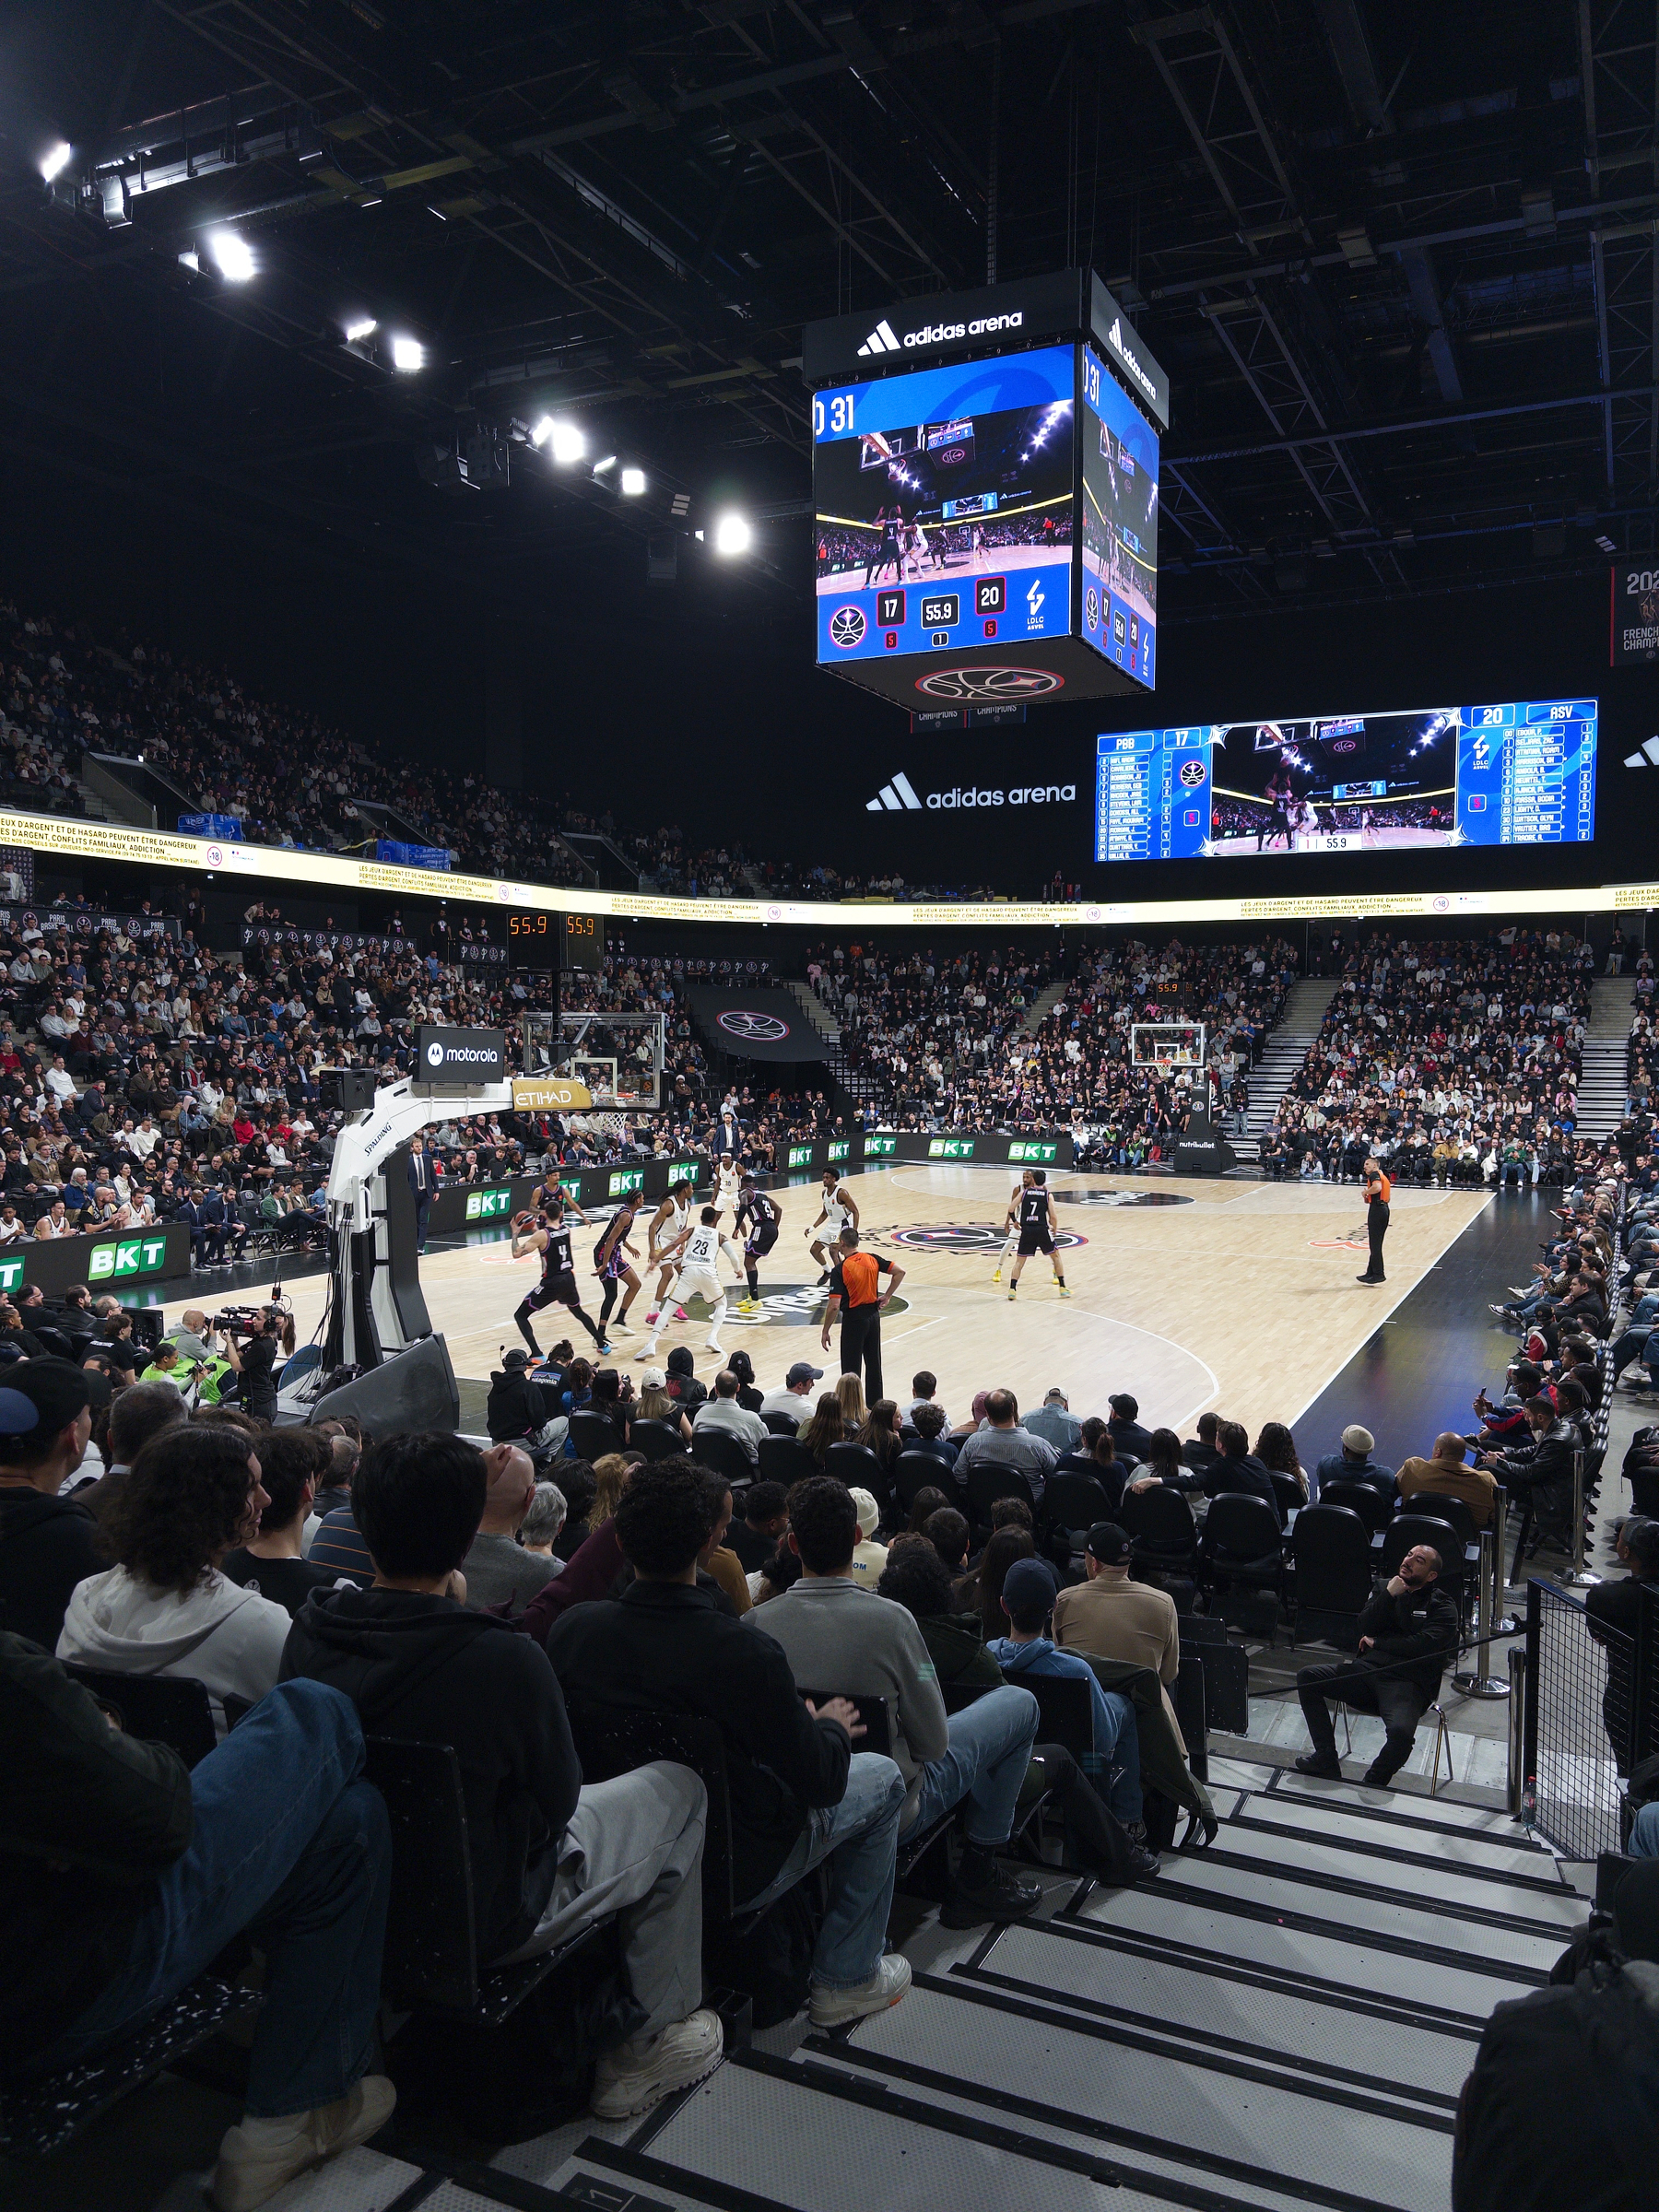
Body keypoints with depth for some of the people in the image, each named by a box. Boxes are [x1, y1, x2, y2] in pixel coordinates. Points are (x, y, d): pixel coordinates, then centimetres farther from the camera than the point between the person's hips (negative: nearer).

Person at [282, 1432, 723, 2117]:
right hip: (476, 1926, -6)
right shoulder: (505, 1660, -31)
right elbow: (558, 1800, -13)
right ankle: (648, 2046, 21)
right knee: (678, 1788, 11)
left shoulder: (309, 1631, -14)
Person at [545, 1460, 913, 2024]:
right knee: (882, 1777, 16)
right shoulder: (743, 1652, -32)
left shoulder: (571, 1627, -17)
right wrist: (831, 1728, 4)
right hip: (733, 1874, -5)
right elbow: (820, 1782, -20)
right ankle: (847, 1978, 24)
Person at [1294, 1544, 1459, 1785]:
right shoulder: (1385, 1587, 20)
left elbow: (1425, 1645, -11)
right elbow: (1365, 1626, 6)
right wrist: (1388, 1596, -6)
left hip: (1407, 1683, -5)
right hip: (1367, 1669, 5)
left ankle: (1373, 1783, -6)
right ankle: (1326, 1759, -7)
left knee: (1401, 1731, -35)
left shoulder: (1442, 1607, 7)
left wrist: (1377, 1643, -2)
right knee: (1307, 1677, -13)